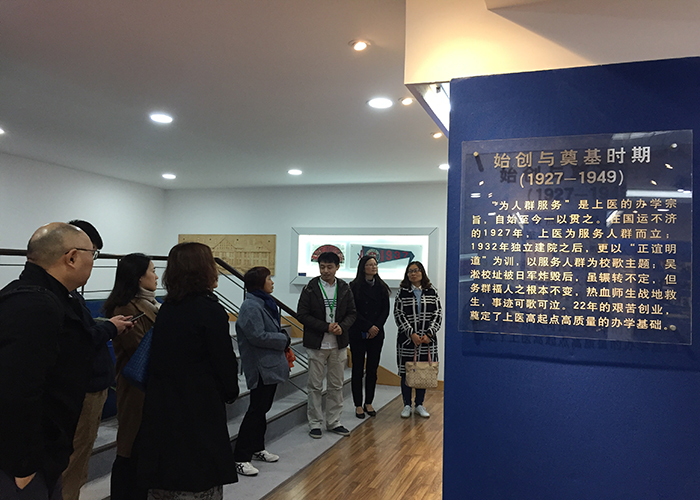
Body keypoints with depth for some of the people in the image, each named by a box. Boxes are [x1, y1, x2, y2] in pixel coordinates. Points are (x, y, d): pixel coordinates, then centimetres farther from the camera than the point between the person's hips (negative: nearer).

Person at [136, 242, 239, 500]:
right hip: (199, 409, -7)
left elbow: (160, 357, 9)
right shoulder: (210, 309, -15)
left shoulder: (166, 307, 6)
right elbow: (224, 360, -13)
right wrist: (230, 392, 5)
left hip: (161, 408, 7)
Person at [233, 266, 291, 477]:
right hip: (260, 367, -10)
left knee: (262, 408, 18)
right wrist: (283, 339, -14)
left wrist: (282, 334, 2)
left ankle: (257, 449, 31)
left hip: (271, 365, 10)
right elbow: (257, 336, -24)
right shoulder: (251, 306, -18)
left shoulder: (265, 303, 14)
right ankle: (240, 458, 2)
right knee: (256, 410, -6)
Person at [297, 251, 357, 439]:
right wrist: (326, 327, -16)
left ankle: (334, 422, 25)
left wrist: (342, 326, -13)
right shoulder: (310, 288, -6)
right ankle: (315, 423, 19)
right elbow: (302, 314, -9)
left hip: (339, 344, 3)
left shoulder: (344, 288, 4)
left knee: (336, 386, 12)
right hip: (317, 344, -3)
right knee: (315, 386, 5)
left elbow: (352, 313, 8)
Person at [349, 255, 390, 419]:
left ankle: (368, 403, 19)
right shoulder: (354, 286, -3)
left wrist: (376, 327, -8)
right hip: (358, 333, -3)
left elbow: (385, 310, 5)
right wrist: (368, 327, -12)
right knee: (358, 369, 2)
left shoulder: (381, 287, 9)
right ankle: (358, 405, 11)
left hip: (376, 334, 3)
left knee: (372, 369, 7)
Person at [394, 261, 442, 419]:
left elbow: (438, 314, 2)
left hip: (427, 339, 1)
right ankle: (407, 405, 18)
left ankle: (419, 405, 22)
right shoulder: (402, 292, 1)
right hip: (407, 339, -1)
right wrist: (412, 334, -13)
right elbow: (398, 314, -4)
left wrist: (429, 334, -9)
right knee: (406, 372, 4)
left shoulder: (432, 291, 4)